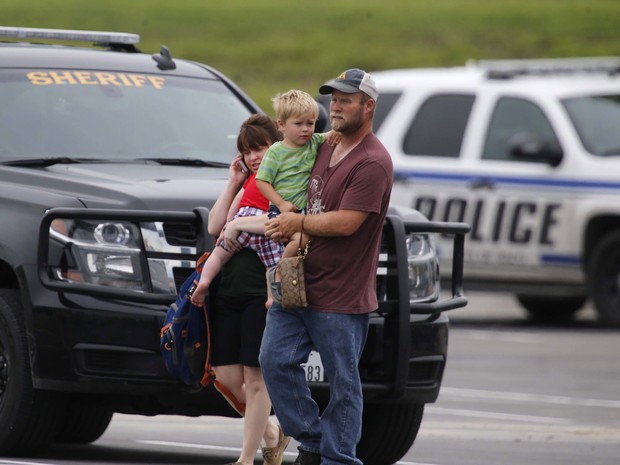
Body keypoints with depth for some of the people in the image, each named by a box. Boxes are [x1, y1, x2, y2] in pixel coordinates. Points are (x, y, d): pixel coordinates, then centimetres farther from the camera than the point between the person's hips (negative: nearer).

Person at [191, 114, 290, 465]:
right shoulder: (248, 185, 19)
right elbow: (215, 227, 12)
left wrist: (239, 223, -15)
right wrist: (233, 185, 7)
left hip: (263, 291, -7)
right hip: (230, 289, 7)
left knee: (255, 378, -3)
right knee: (226, 377, 5)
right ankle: (272, 431, 25)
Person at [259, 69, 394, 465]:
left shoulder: (373, 162, -13)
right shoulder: (326, 149, 15)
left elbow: (346, 222, -20)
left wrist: (299, 223, -9)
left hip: (340, 297, -8)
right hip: (298, 283, 8)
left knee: (343, 385, 0)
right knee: (276, 360, 1)